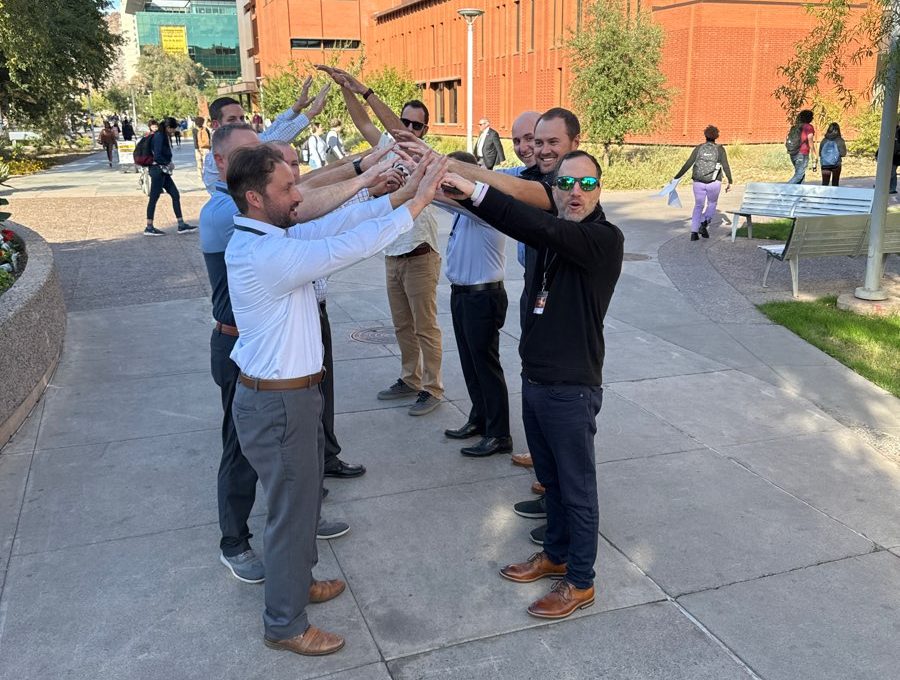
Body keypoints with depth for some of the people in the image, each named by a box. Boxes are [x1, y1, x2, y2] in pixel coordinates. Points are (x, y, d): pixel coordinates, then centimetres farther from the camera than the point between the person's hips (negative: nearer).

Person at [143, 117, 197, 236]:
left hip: (164, 171, 10)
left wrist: (169, 163, 0)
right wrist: (169, 163, -9)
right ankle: (149, 228, 4)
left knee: (175, 195, 7)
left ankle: (181, 225, 10)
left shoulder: (165, 136, 14)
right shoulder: (159, 136, -15)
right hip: (158, 170, -10)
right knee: (154, 198, -3)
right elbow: (157, 156, -21)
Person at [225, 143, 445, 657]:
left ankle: (297, 582, 48)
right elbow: (348, 247, -30)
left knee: (304, 498, 26)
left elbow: (333, 225, 1)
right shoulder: (266, 255, -28)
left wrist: (399, 194, -5)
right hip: (279, 403, -10)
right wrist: (416, 205, -23)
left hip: (289, 393, 10)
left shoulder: (268, 237, 3)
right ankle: (285, 625, 27)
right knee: (293, 510, 8)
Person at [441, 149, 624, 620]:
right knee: (550, 479, 22)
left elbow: (544, 229, -32)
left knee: (577, 489, 8)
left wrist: (476, 191, -39)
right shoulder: (553, 236, 8)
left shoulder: (606, 239, -17)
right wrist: (463, 189, -19)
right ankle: (556, 555, 41)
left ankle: (580, 583, 24)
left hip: (571, 387, -7)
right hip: (534, 378, 7)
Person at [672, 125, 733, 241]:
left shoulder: (698, 148, 3)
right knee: (712, 204, 20)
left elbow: (687, 164, -2)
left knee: (698, 206, 15)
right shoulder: (720, 149, 0)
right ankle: (703, 225, -2)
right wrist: (729, 182, 0)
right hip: (714, 183, -2)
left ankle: (694, 232, 7)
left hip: (698, 182, 2)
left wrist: (676, 177, 3)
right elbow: (726, 167, -6)